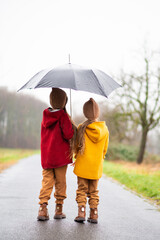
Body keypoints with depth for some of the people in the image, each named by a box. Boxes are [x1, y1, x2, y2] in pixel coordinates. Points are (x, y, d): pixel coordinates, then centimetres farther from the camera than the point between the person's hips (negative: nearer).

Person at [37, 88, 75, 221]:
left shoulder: (45, 115, 8)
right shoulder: (63, 116, -12)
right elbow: (68, 134, -19)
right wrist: (71, 124, -1)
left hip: (46, 156, 5)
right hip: (60, 156, -5)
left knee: (47, 181, 7)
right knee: (60, 182, 7)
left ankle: (43, 208, -6)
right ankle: (59, 209, 13)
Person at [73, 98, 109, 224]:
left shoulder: (81, 128, -11)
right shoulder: (104, 129, -3)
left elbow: (77, 146, -2)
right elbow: (104, 149, 6)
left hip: (82, 165, -2)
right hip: (97, 167, 2)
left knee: (82, 189, 7)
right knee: (94, 191, 13)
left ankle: (81, 212, -3)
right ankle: (94, 215, 11)